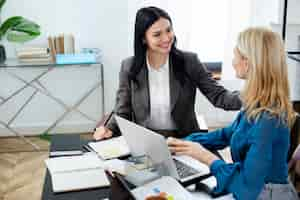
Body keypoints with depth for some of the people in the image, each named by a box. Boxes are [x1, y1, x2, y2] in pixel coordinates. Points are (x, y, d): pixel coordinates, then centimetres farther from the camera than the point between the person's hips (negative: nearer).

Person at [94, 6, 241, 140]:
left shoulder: (189, 62, -3)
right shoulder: (129, 67, -2)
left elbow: (218, 96, -6)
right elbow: (123, 112, 4)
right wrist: (109, 128, -17)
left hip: (184, 141, 0)